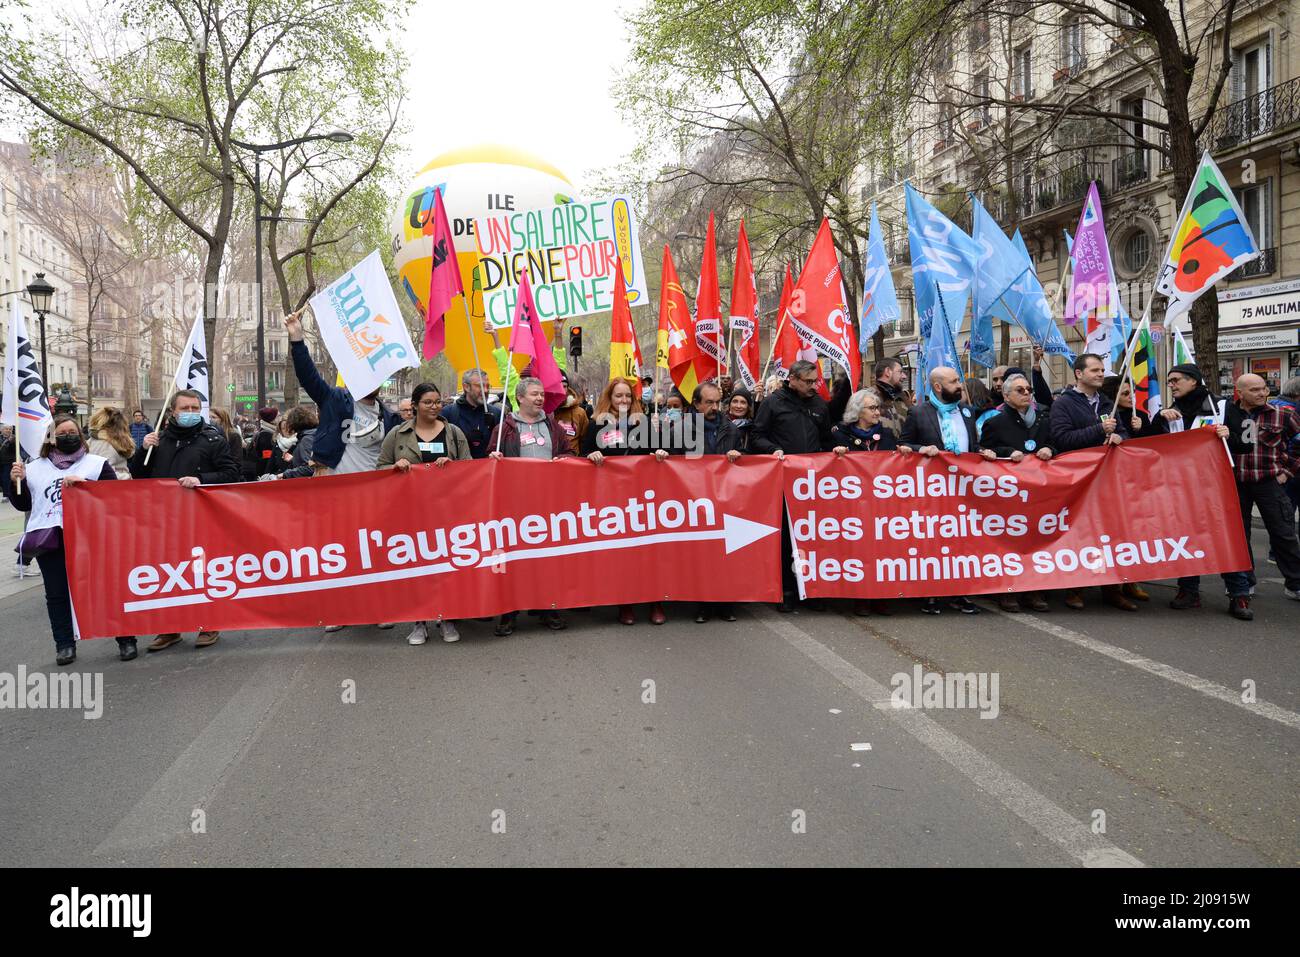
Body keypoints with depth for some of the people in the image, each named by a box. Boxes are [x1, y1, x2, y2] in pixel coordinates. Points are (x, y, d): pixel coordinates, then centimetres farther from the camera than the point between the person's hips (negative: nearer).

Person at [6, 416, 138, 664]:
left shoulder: (97, 464, 5)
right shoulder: (34, 468, 14)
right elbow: (23, 504, 18)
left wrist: (84, 483, -14)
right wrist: (15, 482, 1)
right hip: (49, 540, 3)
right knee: (57, 594, 6)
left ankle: (125, 639, 7)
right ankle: (65, 644, 16)